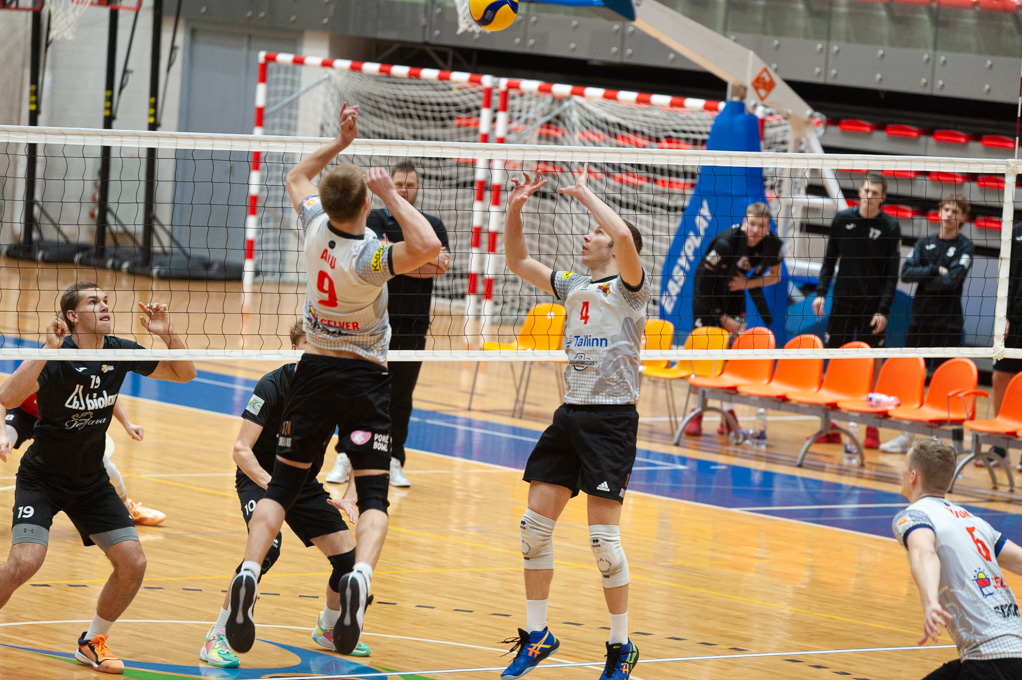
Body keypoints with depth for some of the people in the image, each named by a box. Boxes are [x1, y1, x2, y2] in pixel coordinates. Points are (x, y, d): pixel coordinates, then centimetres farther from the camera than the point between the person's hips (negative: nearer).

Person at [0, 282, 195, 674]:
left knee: (133, 563, -4)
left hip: (92, 481, 5)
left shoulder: (119, 352, -5)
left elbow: (184, 374, 5)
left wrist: (168, 335, -14)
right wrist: (49, 349, -44)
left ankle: (92, 642, 17)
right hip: (42, 478, -5)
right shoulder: (57, 357, -21)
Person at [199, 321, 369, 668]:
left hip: (305, 484, 5)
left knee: (347, 557, -1)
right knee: (267, 547, -32)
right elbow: (241, 449, -27)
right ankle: (217, 637, -22)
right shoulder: (273, 386, -23)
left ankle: (328, 628, 29)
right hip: (259, 478, -5)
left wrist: (349, 498, -16)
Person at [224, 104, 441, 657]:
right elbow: (427, 247, -37)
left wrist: (340, 142, 13)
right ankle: (359, 576, -32)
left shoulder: (315, 228, -6)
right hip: (364, 378, -4)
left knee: (282, 484, 8)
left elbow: (297, 176, 14)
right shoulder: (368, 257, -21)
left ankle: (249, 572, -15)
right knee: (373, 492, -4)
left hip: (315, 369, 4)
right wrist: (392, 196, -27)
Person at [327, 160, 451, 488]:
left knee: (401, 396, 4)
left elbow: (443, 265, -7)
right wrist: (425, 258, -14)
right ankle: (346, 455, 7)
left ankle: (394, 461, 10)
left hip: (413, 324, 2)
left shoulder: (433, 225, 10)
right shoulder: (375, 220, 2)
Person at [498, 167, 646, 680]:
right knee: (535, 525, 4)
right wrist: (515, 209, 6)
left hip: (611, 420, -7)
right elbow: (517, 261, 20)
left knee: (603, 536, -9)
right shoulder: (573, 288, 16)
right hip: (569, 415, 7)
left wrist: (586, 195, -13)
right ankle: (536, 635, 16)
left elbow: (625, 237, -24)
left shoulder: (628, 287, -5)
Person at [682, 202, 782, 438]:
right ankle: (696, 413, 1)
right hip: (708, 292, -4)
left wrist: (748, 283, -18)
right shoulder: (725, 243, -33)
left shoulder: (772, 244, -19)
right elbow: (704, 281, -24)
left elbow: (775, 276, 0)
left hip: (736, 292, 4)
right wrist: (722, 318, -20)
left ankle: (729, 413, 2)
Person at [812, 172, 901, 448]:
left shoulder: (890, 227, -4)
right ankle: (831, 428, 10)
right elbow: (830, 259, 10)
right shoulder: (843, 219, 3)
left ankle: (872, 430, 5)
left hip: (872, 307, -3)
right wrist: (821, 293, 0)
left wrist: (883, 310, -11)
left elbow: (892, 275, -4)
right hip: (842, 301, 3)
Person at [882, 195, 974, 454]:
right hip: (920, 319, 5)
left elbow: (952, 279, -17)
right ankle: (905, 437, 15)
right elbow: (906, 273, -3)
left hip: (948, 323, -5)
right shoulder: (924, 243, 9)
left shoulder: (964, 246, -4)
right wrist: (935, 270, -14)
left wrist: (924, 280, -6)